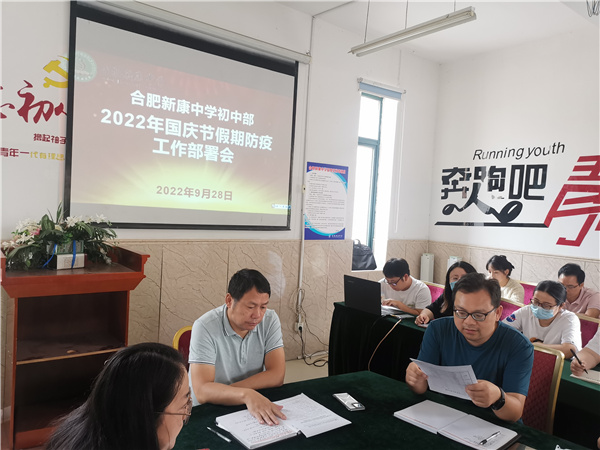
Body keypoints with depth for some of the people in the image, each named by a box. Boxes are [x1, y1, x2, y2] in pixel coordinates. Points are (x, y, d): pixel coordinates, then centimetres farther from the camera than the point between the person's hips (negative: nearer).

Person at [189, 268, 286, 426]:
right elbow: (202, 391, -26)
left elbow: (277, 376, -13)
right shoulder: (205, 327, -18)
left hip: (256, 406, 2)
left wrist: (220, 392, -19)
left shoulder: (270, 319, -6)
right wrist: (246, 395, -43)